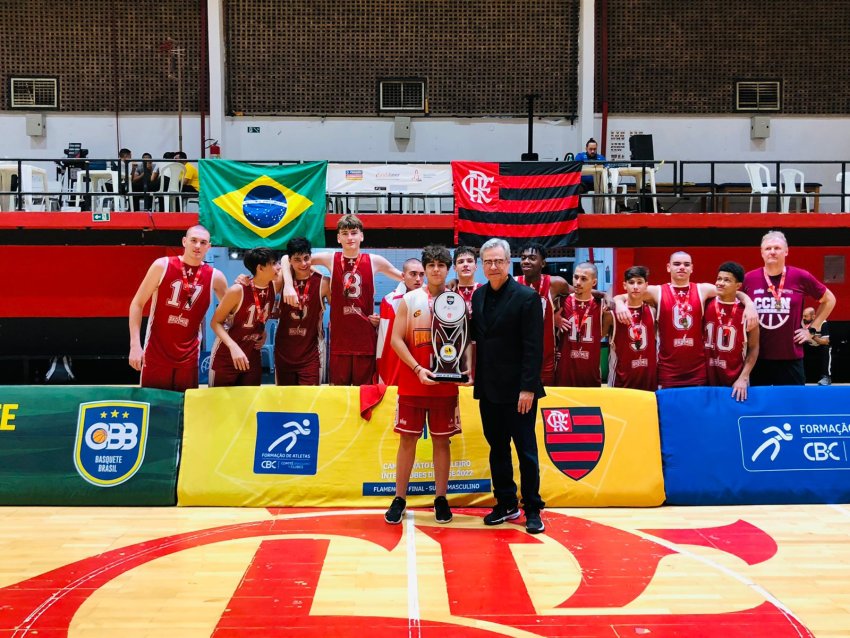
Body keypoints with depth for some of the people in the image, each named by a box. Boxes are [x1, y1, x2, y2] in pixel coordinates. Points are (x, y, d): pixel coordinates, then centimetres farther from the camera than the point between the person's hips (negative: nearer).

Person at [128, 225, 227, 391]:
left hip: (188, 357, 2)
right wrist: (135, 344, -11)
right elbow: (137, 304, -2)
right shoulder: (162, 265, -5)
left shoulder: (215, 277, 0)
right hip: (156, 353, -1)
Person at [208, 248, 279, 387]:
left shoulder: (274, 287, -6)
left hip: (253, 357, 5)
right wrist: (233, 347, -31)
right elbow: (215, 322, -16)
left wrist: (263, 333, -2)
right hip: (226, 357, -5)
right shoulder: (238, 291, -22)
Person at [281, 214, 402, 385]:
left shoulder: (374, 261, 2)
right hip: (339, 337, 0)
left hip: (366, 337, 0)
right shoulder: (331, 259, 2)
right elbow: (287, 259, 5)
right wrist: (288, 285, -10)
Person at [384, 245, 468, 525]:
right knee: (407, 439, 4)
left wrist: (464, 368, -11)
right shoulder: (410, 300, 1)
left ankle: (441, 499, 16)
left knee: (441, 441, 6)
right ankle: (399, 499, 12)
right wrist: (418, 369, -14)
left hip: (446, 384, 1)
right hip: (412, 384, -1)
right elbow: (397, 339, -3)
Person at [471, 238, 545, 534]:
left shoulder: (527, 297, -10)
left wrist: (528, 388, -18)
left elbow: (534, 348, -13)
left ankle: (532, 509, 13)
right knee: (497, 449, 13)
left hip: (518, 389, -6)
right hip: (489, 388, 6)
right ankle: (506, 504, 24)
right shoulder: (479, 295, 9)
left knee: (526, 450, 3)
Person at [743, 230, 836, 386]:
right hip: (756, 357, 1)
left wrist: (812, 329, 6)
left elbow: (829, 299, 12)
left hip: (790, 358, -1)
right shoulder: (749, 279, -1)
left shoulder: (801, 277, -3)